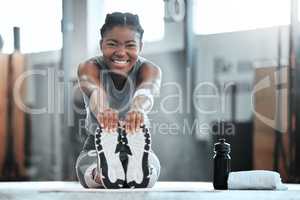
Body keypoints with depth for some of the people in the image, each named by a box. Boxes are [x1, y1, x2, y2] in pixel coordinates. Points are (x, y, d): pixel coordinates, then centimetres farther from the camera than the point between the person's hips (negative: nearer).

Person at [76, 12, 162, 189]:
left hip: (138, 148, 0)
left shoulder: (149, 70, -12)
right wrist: (101, 110, -66)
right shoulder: (90, 68, -13)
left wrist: (138, 109, -66)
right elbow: (95, 92, -39)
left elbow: (146, 92, -39)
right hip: (98, 148, 1)